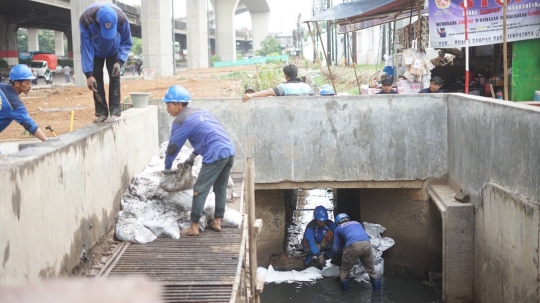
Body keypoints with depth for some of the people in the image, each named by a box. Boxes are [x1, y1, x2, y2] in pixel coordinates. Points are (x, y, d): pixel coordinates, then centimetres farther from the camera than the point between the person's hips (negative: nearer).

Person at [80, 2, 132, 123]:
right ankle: (101, 112, 0)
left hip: (114, 50, 0)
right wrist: (88, 74, -34)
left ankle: (115, 111, -9)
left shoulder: (121, 18, -37)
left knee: (114, 77, -11)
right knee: (96, 78, -6)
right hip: (95, 52, 0)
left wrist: (119, 61, -33)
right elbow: (86, 47, -32)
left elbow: (126, 42, -19)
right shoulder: (85, 20, -40)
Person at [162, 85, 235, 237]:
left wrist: (167, 167, 18)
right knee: (220, 189, 18)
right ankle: (217, 222, 22)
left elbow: (173, 147, 4)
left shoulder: (180, 121, -2)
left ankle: (194, 227, 0)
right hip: (229, 151, 8)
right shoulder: (200, 111, 22)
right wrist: (193, 156, 34)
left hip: (216, 155, -8)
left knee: (199, 190, -1)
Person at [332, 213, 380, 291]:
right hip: (367, 243, 3)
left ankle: (344, 290, 22)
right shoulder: (357, 223, 38)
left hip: (353, 245, -3)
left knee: (344, 270, 18)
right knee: (371, 269, 21)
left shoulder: (338, 228, 28)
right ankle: (377, 288, 24)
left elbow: (336, 248, 30)